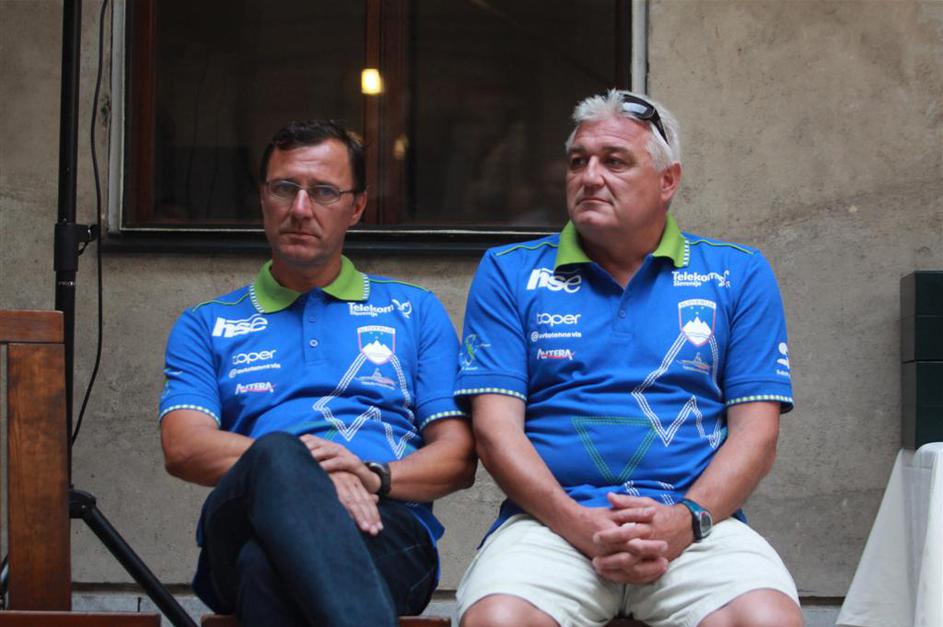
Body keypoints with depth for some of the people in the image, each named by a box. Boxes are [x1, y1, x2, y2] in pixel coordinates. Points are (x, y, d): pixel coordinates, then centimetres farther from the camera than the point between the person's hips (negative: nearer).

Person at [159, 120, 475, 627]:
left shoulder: (415, 312, 25)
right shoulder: (206, 326, 24)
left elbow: (458, 456, 15)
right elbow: (183, 447, 6)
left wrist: (375, 476, -9)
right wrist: (298, 466, -14)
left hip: (387, 529, -1)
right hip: (246, 524, 1)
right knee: (277, 455, -39)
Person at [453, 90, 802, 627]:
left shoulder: (739, 275, 14)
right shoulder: (509, 273, 13)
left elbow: (756, 432, 6)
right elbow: (495, 427, 3)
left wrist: (685, 520, -12)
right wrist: (580, 524, -13)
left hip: (697, 522, 0)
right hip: (551, 521, 0)